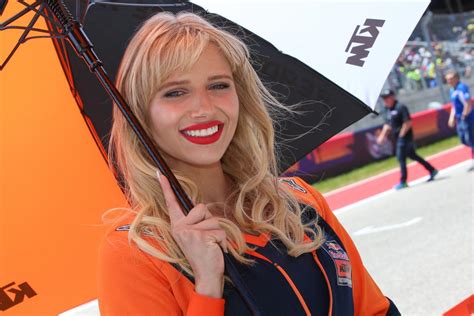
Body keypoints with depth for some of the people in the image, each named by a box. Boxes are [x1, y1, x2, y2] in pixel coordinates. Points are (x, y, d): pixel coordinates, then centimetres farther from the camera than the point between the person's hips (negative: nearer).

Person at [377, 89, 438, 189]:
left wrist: (401, 135, -19)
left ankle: (403, 182, -1)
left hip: (404, 137, -9)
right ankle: (432, 170, 26)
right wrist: (383, 135, 7)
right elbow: (388, 124, 19)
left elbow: (408, 123, -20)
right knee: (412, 155, 16)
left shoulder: (400, 107, -15)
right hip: (397, 137, 9)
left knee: (401, 158, -8)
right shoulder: (387, 110, 12)